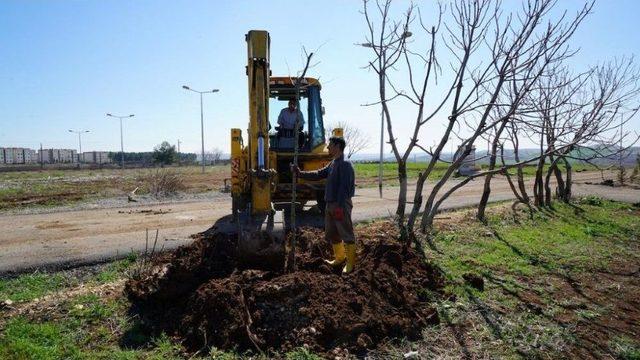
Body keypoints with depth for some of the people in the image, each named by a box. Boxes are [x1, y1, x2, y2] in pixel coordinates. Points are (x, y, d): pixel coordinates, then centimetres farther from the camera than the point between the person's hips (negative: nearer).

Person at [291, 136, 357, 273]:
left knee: (346, 235, -1)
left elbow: (344, 188, -21)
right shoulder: (332, 164, 14)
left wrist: (339, 207, -23)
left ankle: (350, 263, 9)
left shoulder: (345, 165, -15)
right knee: (331, 234, 17)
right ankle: (339, 258, 31)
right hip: (330, 205, 10)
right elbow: (318, 174, 16)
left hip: (341, 206, -10)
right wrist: (300, 173, 10)